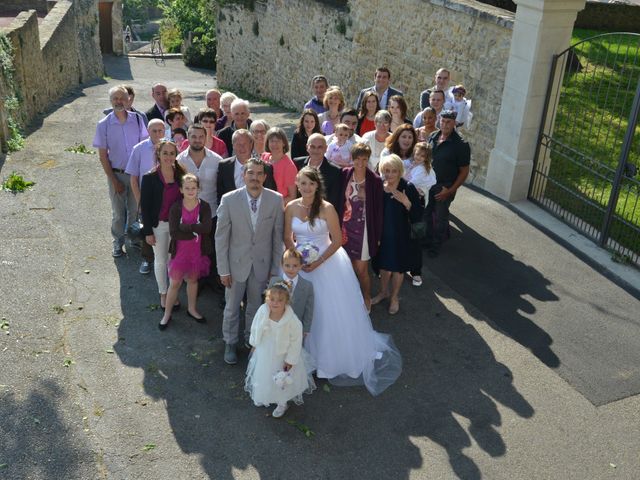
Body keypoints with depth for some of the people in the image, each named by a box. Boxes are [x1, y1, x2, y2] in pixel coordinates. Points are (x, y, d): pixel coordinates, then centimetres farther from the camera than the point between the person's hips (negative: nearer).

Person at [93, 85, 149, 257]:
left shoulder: (137, 119, -5)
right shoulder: (104, 125, -9)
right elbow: (103, 155, -5)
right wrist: (113, 180, -8)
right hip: (116, 173, -1)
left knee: (135, 209, 12)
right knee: (118, 211, 11)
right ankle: (118, 241, 29)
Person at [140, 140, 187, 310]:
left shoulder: (180, 175, -3)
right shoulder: (150, 178, -12)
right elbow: (144, 206, -8)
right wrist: (148, 231, -9)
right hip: (158, 225, -2)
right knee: (160, 261, 11)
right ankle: (163, 294, 28)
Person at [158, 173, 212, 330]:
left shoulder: (204, 207, -11)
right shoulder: (175, 208, -13)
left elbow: (207, 228, -25)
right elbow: (174, 233, -22)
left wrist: (185, 226, -26)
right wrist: (196, 231, -21)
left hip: (198, 251, 1)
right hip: (180, 251, -1)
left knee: (192, 280, 20)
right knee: (174, 283, 7)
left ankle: (192, 309, 40)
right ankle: (167, 314, 24)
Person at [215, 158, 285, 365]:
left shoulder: (276, 200, -11)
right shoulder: (229, 200, -14)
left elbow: (278, 236, -4)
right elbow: (221, 237, -8)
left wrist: (275, 268, -1)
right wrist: (223, 270, -8)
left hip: (262, 264, 1)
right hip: (237, 263, -1)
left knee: (255, 306, 18)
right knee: (232, 307, 14)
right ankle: (230, 344, 37)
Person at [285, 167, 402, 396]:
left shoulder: (327, 209, -15)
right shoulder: (291, 208, -5)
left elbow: (337, 240, -10)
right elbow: (288, 238, 4)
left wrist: (319, 262, -17)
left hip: (326, 263, -3)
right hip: (299, 263, 3)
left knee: (332, 311, 6)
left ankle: (337, 356, 27)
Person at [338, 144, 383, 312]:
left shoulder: (375, 181, -10)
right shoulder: (344, 175, -3)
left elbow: (378, 209, -5)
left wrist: (377, 235, -4)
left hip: (363, 229, -3)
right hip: (345, 227, 3)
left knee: (361, 269, 3)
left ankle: (367, 300, 25)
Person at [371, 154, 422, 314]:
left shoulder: (408, 188, -18)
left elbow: (417, 217, -19)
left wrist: (406, 202, -33)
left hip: (399, 236, -2)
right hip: (381, 234, 3)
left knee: (397, 268, 15)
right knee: (383, 265, 21)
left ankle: (394, 297, 39)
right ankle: (384, 292, 46)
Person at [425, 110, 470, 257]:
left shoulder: (461, 144, -17)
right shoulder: (433, 137, -2)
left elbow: (464, 171, -12)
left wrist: (450, 190, -17)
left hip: (445, 187, -4)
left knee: (440, 217, 9)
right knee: (426, 213, 14)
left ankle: (436, 246, 28)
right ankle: (427, 240, 36)